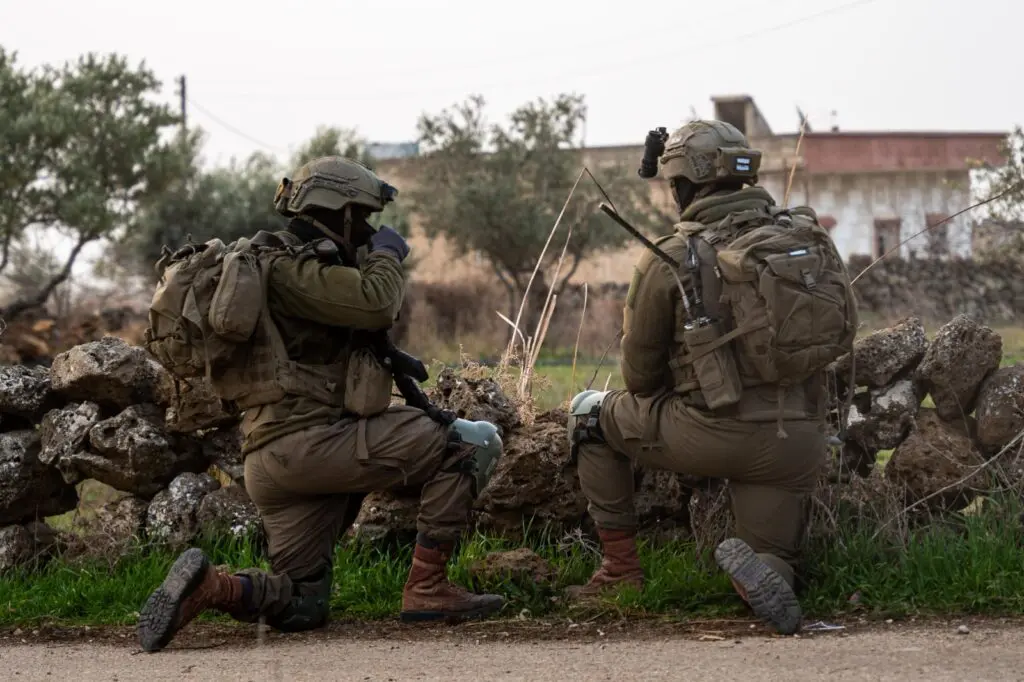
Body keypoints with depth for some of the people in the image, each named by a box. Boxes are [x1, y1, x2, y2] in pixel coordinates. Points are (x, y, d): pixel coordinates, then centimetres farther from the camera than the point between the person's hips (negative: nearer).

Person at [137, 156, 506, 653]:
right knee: (471, 442, -9)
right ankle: (426, 589, -8)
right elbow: (375, 304, -19)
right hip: (307, 440, -11)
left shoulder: (301, 267, 25)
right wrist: (385, 254, -1)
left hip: (272, 460, 11)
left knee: (301, 608, 14)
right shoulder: (290, 267, -8)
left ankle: (207, 587, -8)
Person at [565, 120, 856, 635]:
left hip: (710, 436, -3)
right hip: (797, 444, 3)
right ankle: (759, 567, -17)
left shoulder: (667, 261, -6)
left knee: (590, 414, 22)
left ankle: (621, 567, 18)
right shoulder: (812, 237, 3)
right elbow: (843, 331, 14)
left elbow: (640, 376, 4)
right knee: (774, 568, 21)